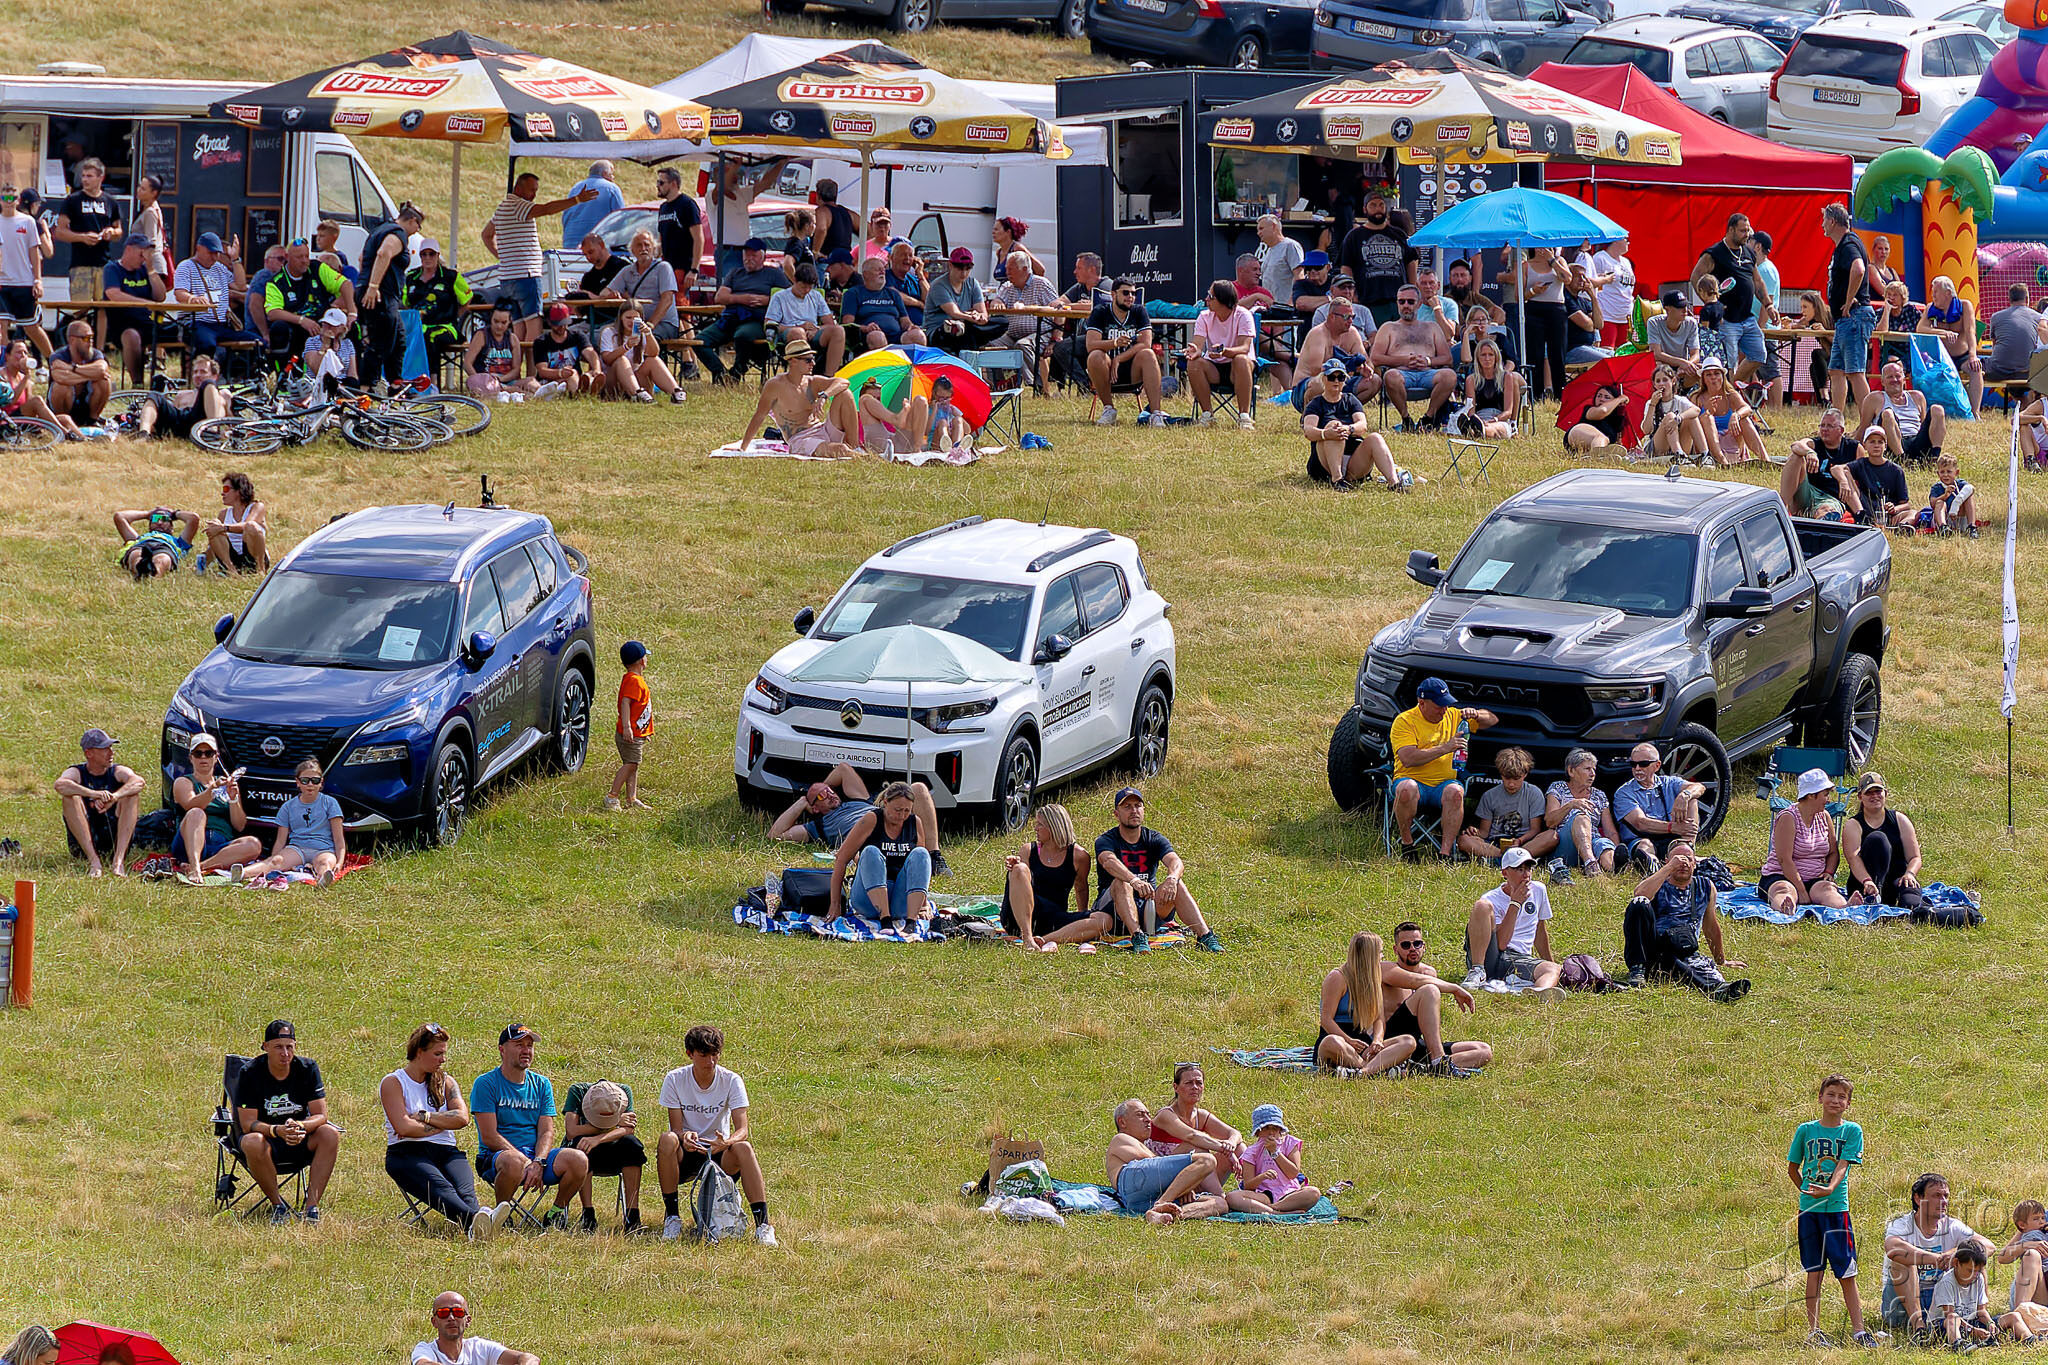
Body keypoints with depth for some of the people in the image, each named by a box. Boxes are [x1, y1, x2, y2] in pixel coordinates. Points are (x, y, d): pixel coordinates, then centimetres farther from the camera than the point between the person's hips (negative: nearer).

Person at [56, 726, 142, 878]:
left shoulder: (117, 772, 4)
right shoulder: (76, 773, 0)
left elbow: (138, 781, -19)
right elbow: (60, 785, -25)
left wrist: (114, 797, -38)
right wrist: (93, 794, -41)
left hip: (115, 840, 1)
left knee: (132, 795, -16)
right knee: (70, 797, -22)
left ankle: (119, 860, -30)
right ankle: (93, 860, -34)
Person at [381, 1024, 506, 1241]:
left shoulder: (446, 1082, 22)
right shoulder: (393, 1083, 7)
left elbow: (462, 1118, 4)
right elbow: (403, 1127, -8)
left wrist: (424, 1117, -4)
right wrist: (442, 1123, 3)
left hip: (445, 1151, 5)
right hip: (407, 1153, -5)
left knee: (464, 1191, -32)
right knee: (440, 1189, -38)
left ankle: (476, 1227, -66)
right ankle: (475, 1219, -70)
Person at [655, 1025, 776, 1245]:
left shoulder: (731, 1081, -7)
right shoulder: (674, 1080, -7)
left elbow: (743, 1129, -15)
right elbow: (676, 1129, -11)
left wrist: (726, 1142, -39)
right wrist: (685, 1137, -37)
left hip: (719, 1153, 0)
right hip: (685, 1156, 0)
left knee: (743, 1147, -33)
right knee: (667, 1140, -34)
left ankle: (762, 1223, -34)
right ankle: (671, 1217, -22)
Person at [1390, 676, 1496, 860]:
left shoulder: (1452, 716, 14)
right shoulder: (1404, 721, -2)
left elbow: (1493, 720, 22)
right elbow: (1408, 759, -16)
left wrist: (1475, 714, -1)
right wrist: (1444, 749, -20)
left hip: (1444, 782, 3)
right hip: (1414, 779, -3)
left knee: (1455, 791, -34)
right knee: (1407, 789, -39)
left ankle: (1445, 851, -36)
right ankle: (1407, 843, -20)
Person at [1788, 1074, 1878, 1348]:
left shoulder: (1852, 1131, 2)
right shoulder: (1806, 1130, 6)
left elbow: (1843, 1164, -12)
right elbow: (1792, 1168, 15)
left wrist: (1831, 1188, -27)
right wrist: (1806, 1190, 6)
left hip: (1837, 1207, -1)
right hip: (1809, 1209, 1)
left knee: (1847, 1273, 0)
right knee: (1814, 1272, 4)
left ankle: (1859, 1330, 4)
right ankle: (1813, 1331, 8)